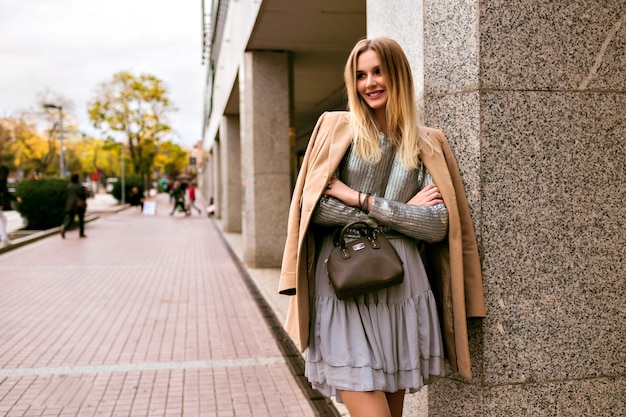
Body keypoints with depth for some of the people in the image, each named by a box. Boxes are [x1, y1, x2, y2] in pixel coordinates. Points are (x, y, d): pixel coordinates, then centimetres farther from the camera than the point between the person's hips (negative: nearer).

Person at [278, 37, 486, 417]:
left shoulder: (427, 146, 8)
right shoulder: (336, 128, 5)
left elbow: (438, 226, -3)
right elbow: (312, 207, -5)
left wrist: (360, 200, -10)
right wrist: (401, 213, -7)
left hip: (403, 289, 2)